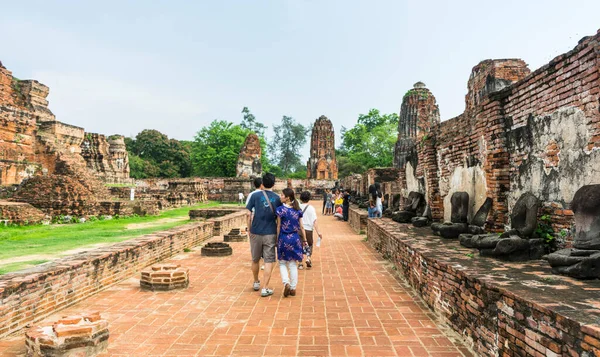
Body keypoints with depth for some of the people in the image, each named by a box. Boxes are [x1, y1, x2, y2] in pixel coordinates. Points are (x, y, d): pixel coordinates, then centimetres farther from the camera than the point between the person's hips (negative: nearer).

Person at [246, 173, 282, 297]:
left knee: (255, 259, 18)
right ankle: (264, 288, 2)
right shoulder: (277, 198, 0)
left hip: (256, 232, 1)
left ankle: (256, 282, 36)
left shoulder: (255, 195, -2)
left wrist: (249, 229, 7)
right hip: (270, 233, -1)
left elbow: (249, 214, -4)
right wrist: (278, 233, 12)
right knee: (268, 261, 4)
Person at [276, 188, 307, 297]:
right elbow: (301, 227, 4)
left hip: (284, 239, -4)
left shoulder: (281, 209, -11)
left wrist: (277, 240, 3)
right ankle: (293, 288, 16)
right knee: (293, 264, 11)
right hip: (295, 238, 4)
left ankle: (286, 283, -8)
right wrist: (304, 239, 11)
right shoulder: (297, 210, 2)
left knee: (282, 263, 11)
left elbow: (278, 227, -6)